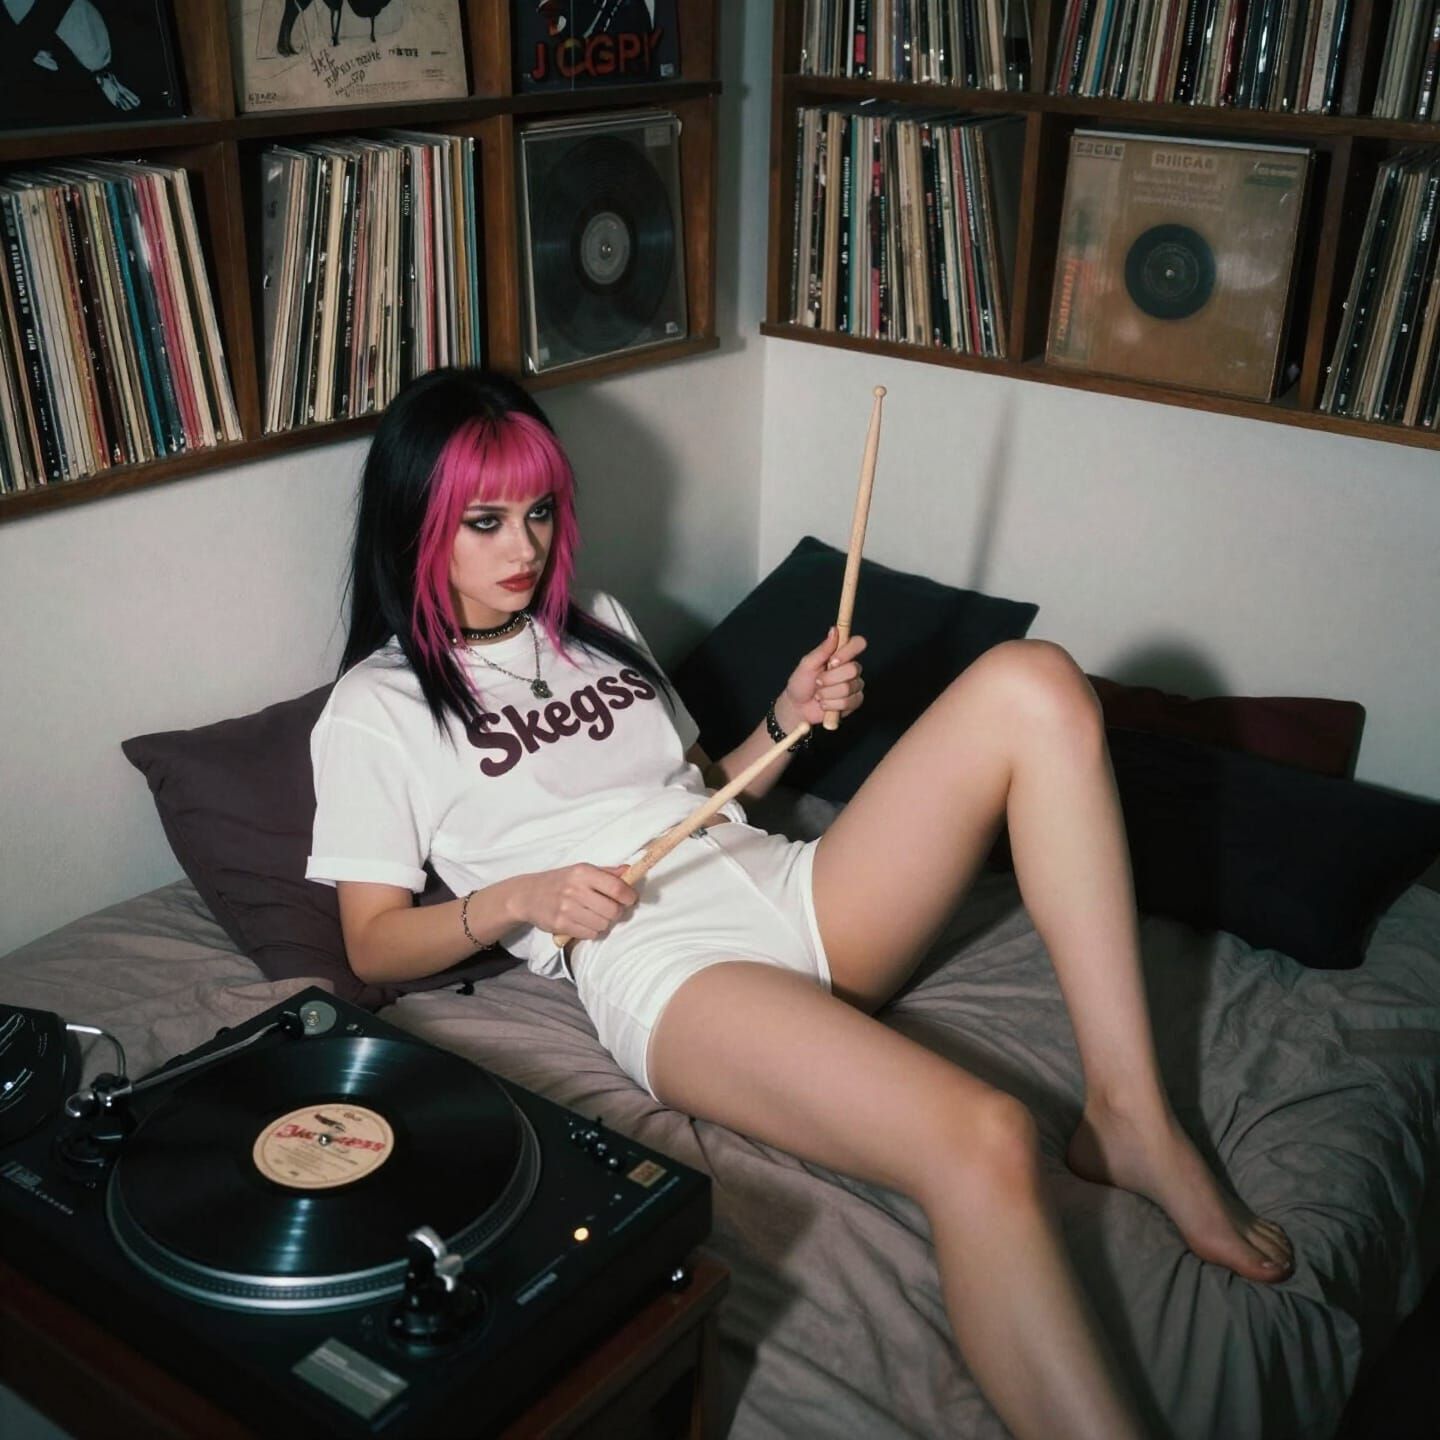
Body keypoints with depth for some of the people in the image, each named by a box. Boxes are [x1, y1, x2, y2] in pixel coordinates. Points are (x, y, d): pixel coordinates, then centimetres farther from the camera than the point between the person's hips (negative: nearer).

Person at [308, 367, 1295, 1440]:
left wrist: (790, 720, 9)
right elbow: (374, 946, 4)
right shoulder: (376, 708, 7)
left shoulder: (598, 626, 24)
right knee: (981, 1140, -35)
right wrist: (519, 898, -13)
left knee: (1033, 683, -15)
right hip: (657, 964, -7)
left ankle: (1132, 1119, -16)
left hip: (789, 890, 7)